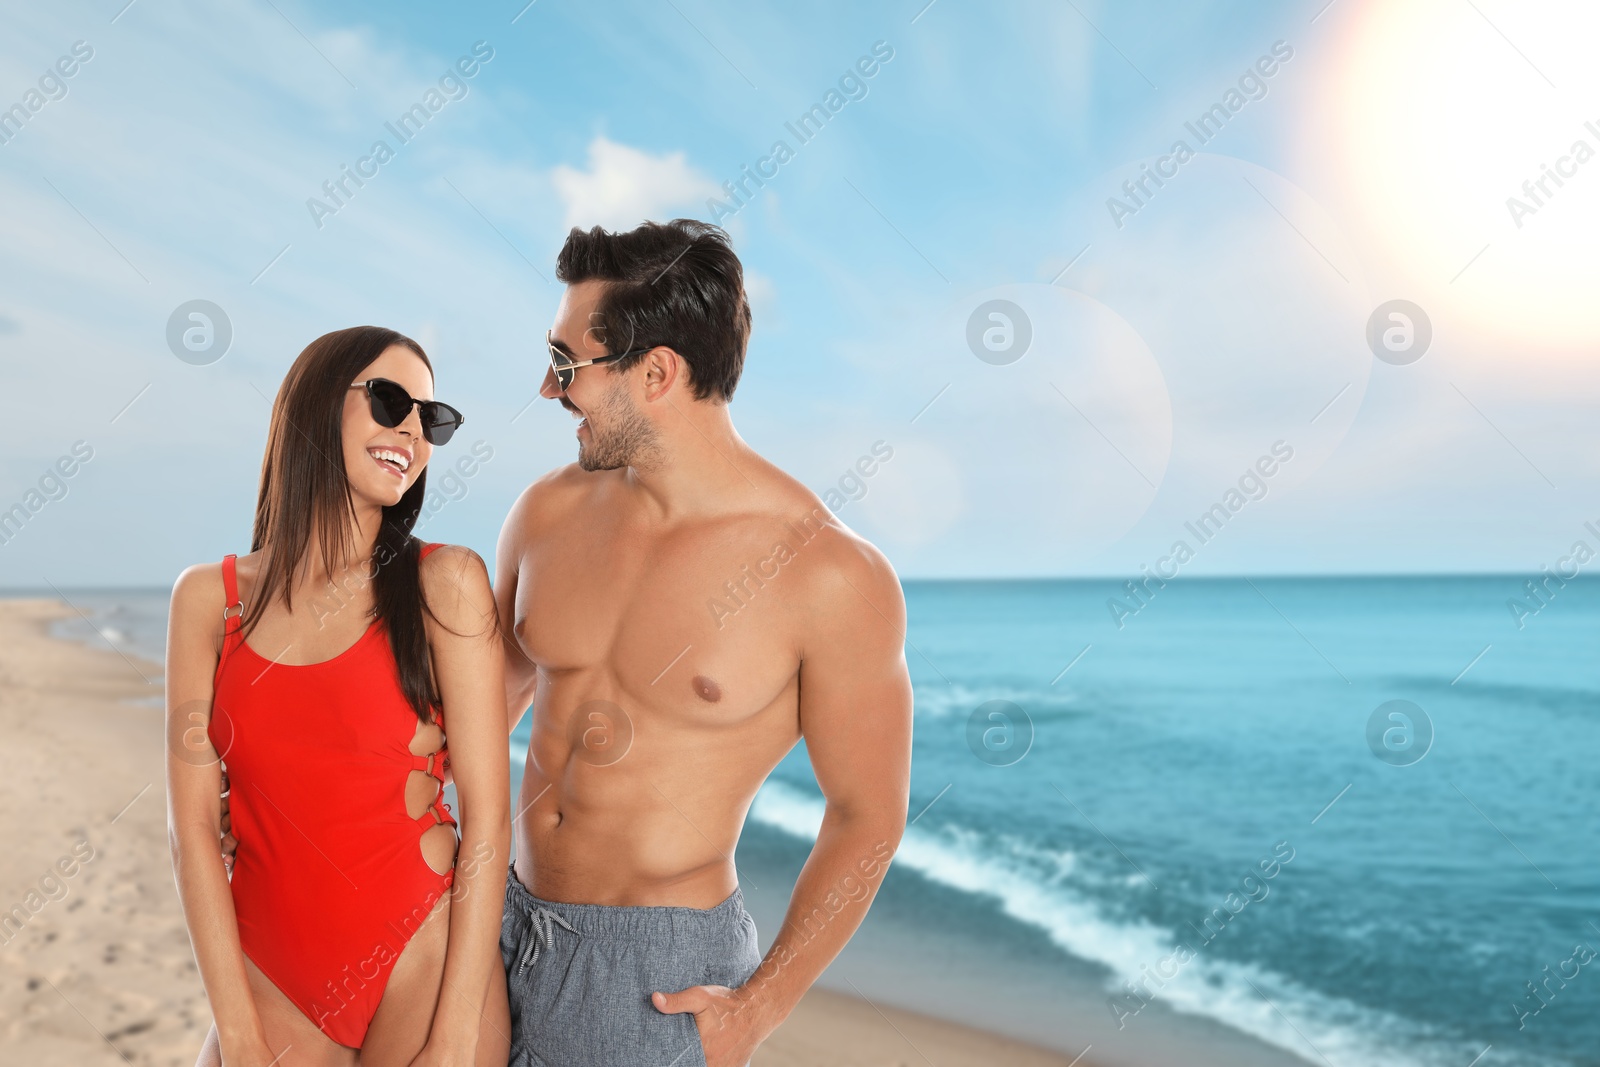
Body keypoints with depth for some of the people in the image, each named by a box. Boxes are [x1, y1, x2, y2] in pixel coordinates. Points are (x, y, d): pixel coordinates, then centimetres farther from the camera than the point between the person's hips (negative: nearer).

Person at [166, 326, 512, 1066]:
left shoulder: (445, 583, -7)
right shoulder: (209, 598, 1)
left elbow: (486, 818, -10)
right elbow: (192, 823, -2)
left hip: (425, 969, -2)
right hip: (270, 980, 2)